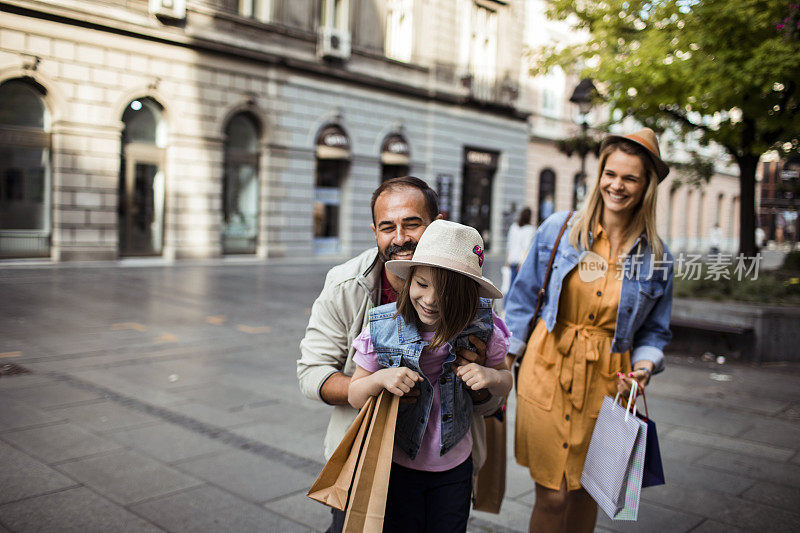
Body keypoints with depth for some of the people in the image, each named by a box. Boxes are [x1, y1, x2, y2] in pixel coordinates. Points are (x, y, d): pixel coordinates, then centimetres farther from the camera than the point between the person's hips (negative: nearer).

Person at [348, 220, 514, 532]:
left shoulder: (481, 327, -14)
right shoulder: (383, 329, -17)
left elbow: (505, 384, 4)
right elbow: (355, 397, -6)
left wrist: (492, 376, -19)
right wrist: (380, 379, -27)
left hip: (454, 468, 2)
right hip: (397, 467, -1)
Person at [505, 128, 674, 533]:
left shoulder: (656, 257, 2)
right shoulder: (558, 230, -2)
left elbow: (655, 331, 11)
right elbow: (524, 299, 5)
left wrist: (644, 366, -9)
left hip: (606, 384, 2)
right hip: (547, 374, -1)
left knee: (586, 491, 13)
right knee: (552, 496, 0)